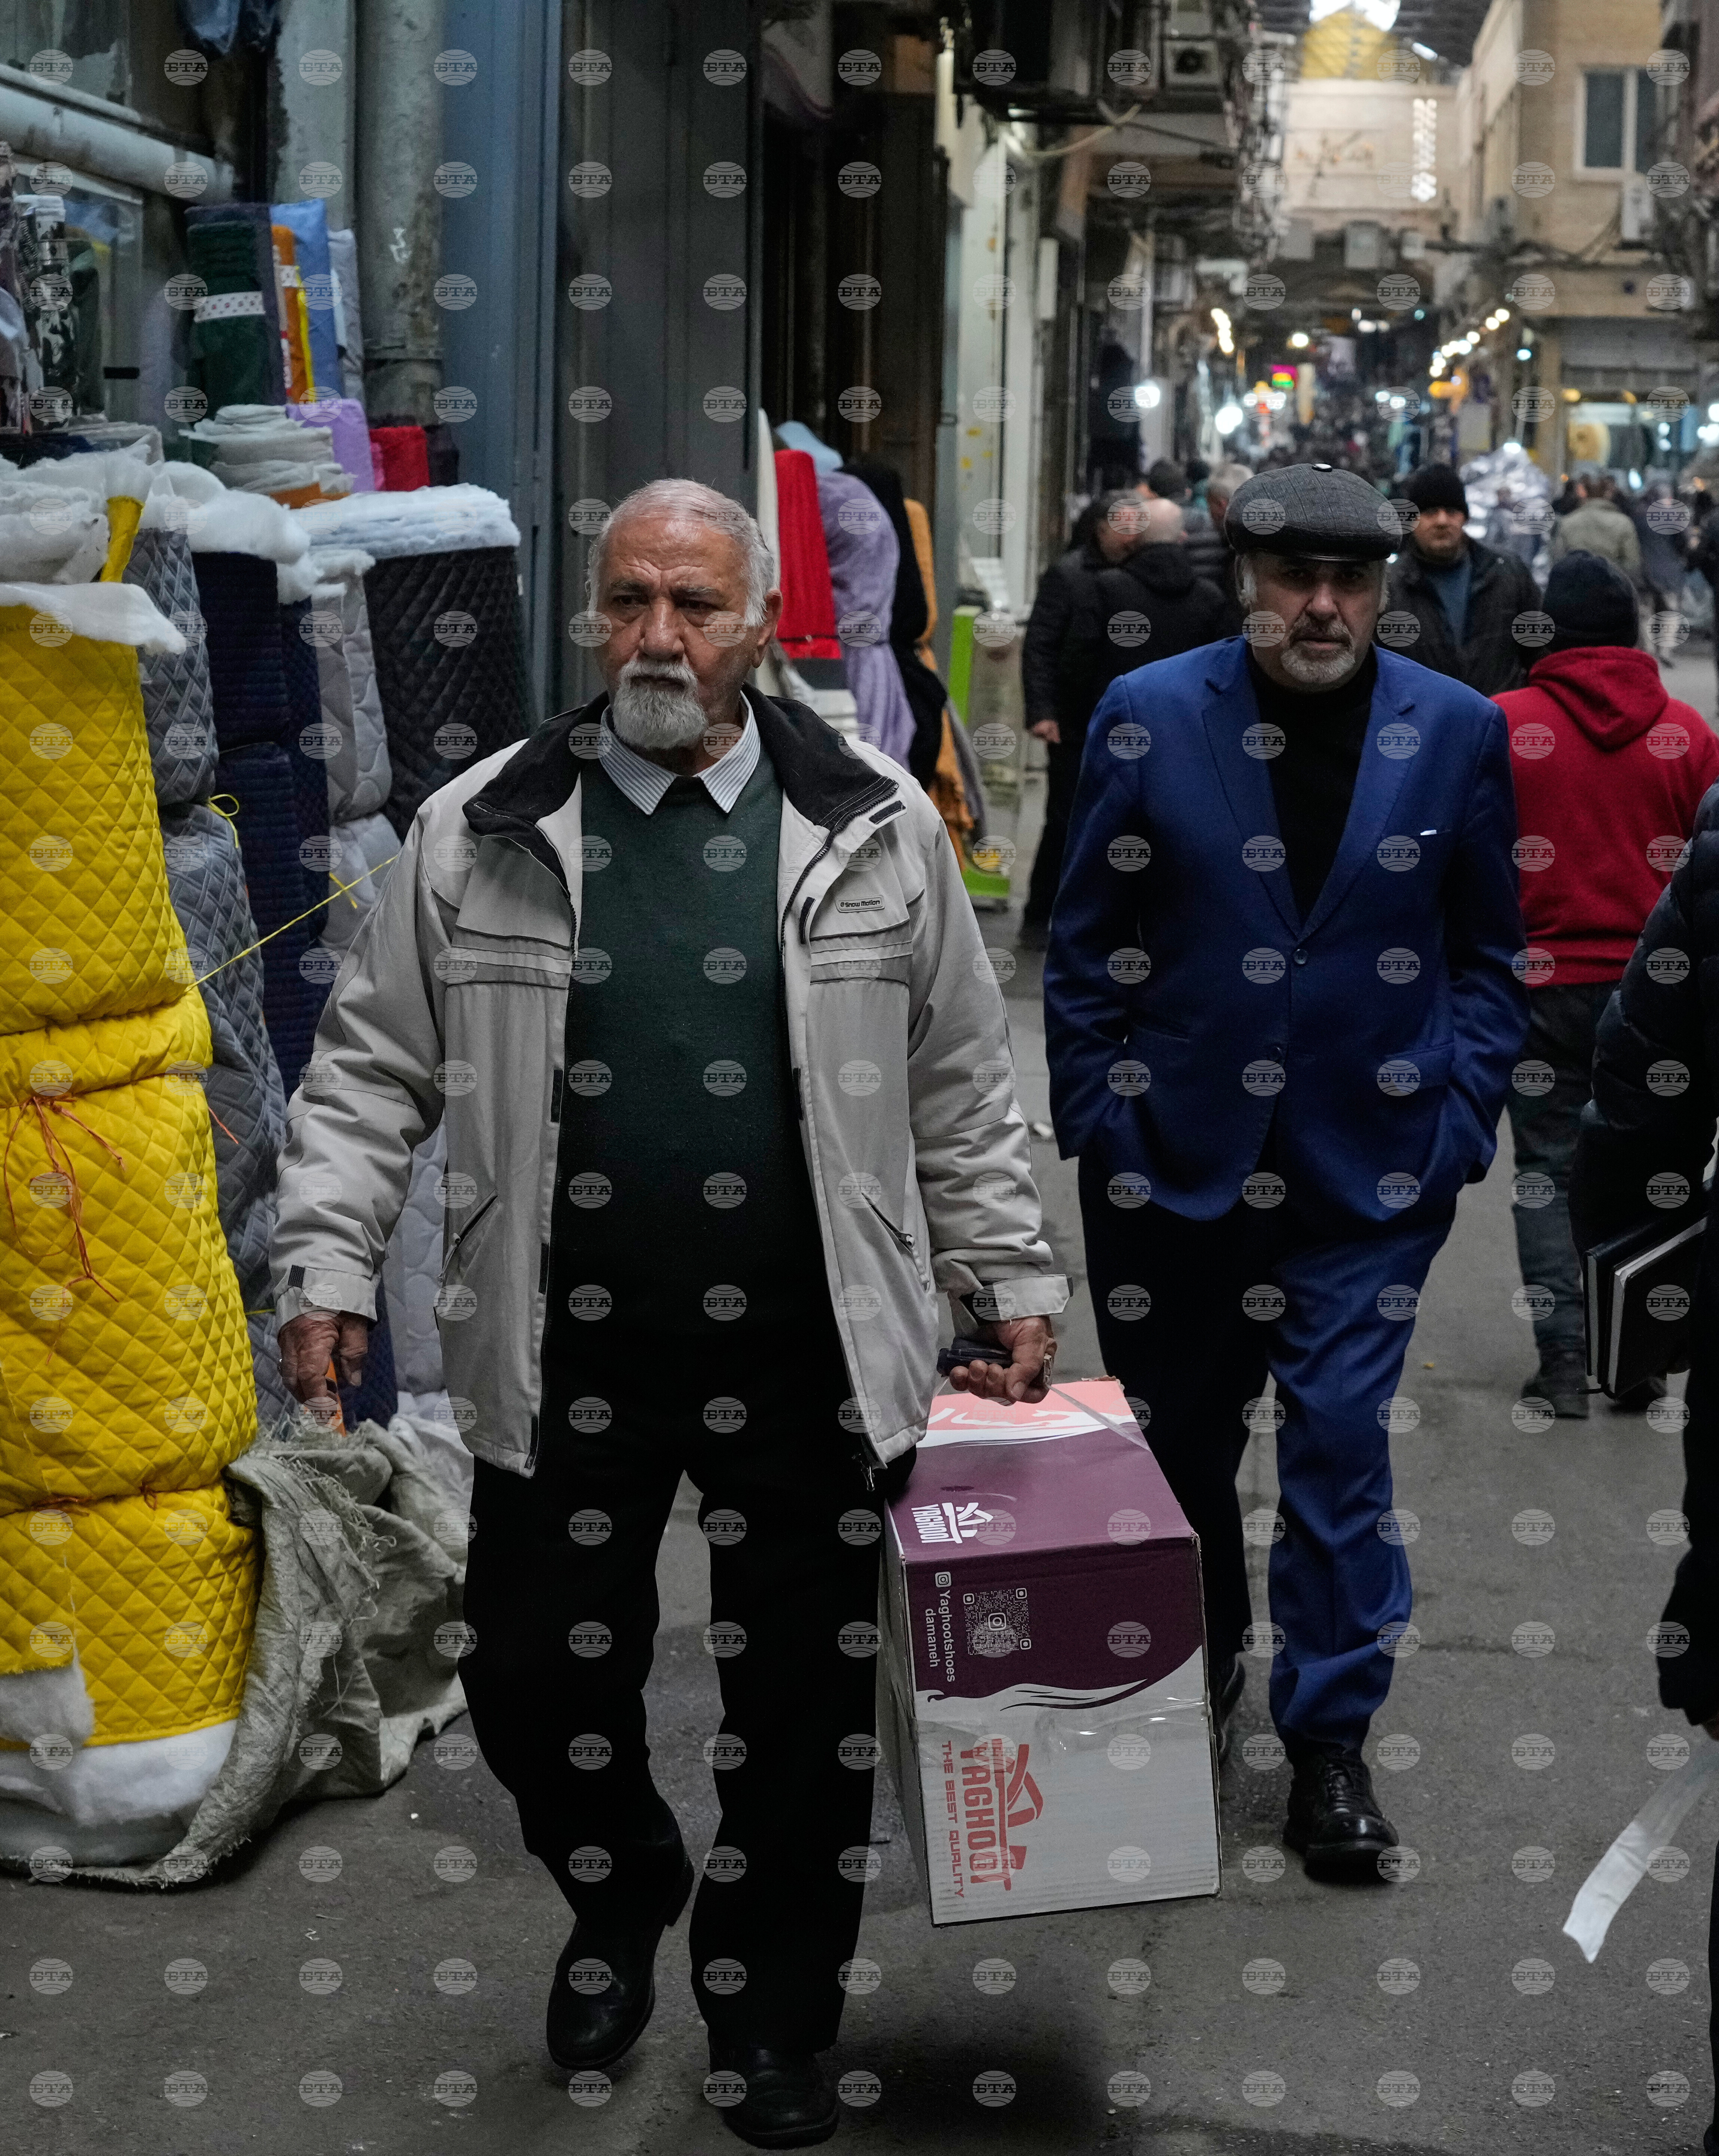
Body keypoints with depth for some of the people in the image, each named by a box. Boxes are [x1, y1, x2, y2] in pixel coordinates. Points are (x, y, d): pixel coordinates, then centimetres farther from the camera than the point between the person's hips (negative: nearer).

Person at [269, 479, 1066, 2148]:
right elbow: (372, 1071, 5)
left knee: (800, 1702, 10)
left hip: (805, 1353, 0)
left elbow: (960, 1088, 8)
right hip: (564, 1353, 1)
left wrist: (1008, 1283, 7)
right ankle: (620, 1901, 42)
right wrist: (327, 1269, -4)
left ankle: (774, 2013, 32)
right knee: (536, 1680, 10)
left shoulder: (875, 830, 1)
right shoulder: (480, 834, 1)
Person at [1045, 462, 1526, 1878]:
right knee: (1176, 1441, 14)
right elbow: (1091, 940, 2)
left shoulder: (1459, 732, 0)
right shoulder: (1149, 718, -3)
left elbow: (1489, 952, 7)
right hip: (1178, 1162, 1)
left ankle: (1331, 1741, 12)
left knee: (1342, 1445, -2)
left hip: (1372, 1173, -1)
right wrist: (1097, 1118, -3)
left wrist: (1461, 1123, -1)